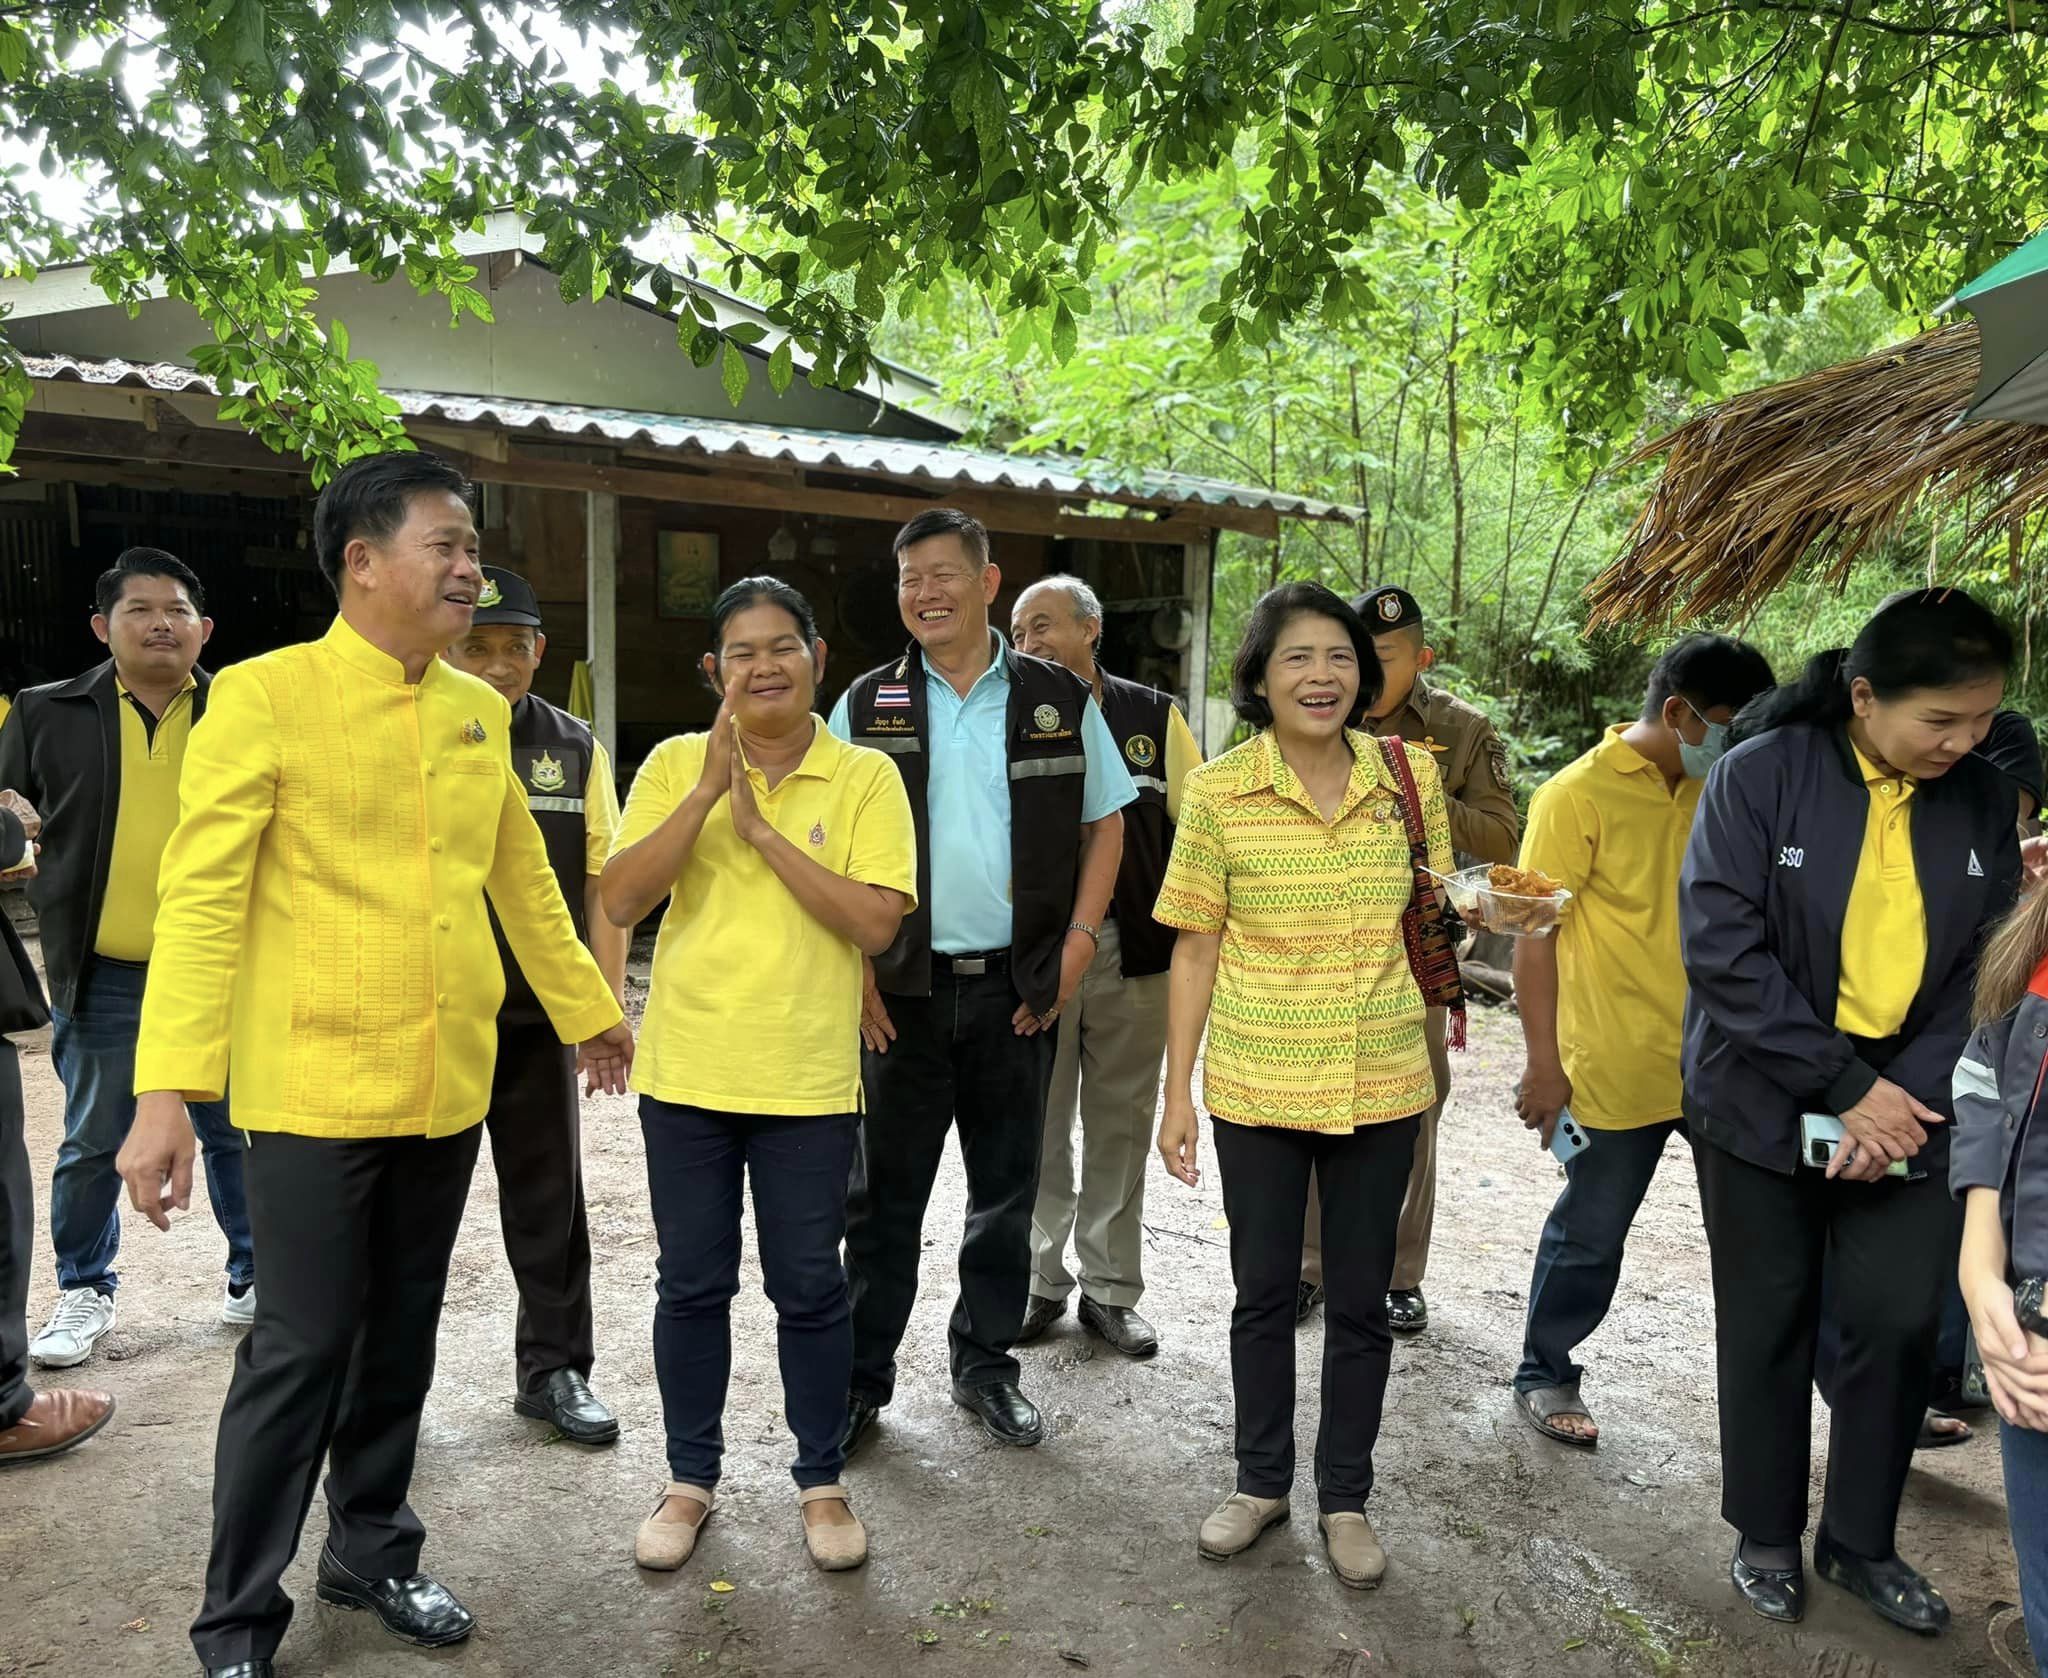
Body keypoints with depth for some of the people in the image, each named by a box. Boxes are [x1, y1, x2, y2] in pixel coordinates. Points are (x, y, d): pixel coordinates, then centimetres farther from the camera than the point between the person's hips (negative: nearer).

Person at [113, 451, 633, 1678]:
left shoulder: (481, 711, 8)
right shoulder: (265, 695, -9)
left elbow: (523, 878, 17)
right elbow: (202, 898, -13)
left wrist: (588, 1008, 23)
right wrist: (168, 1089, -20)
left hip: (449, 1089, 5)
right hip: (314, 1089, -5)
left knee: (402, 1339, 16)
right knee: (302, 1349, 4)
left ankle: (373, 1551, 36)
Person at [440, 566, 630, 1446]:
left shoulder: (575, 749, 3)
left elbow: (606, 882, 4)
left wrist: (606, 1006, 0)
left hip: (540, 1017, 2)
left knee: (550, 1197, 12)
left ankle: (555, 1369, 26)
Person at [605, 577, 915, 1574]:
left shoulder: (864, 778, -4)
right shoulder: (674, 764, 1)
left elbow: (875, 924, -15)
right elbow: (621, 901, -9)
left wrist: (762, 826, -18)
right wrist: (706, 792, -18)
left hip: (808, 1080, -1)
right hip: (685, 1075, 2)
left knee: (809, 1288, 9)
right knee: (693, 1285, 13)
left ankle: (821, 1480, 29)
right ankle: (691, 1479, 32)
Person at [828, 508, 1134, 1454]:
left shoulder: (1060, 701, 2)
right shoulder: (867, 707, 2)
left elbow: (1105, 822, 8)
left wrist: (1079, 939, -2)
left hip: (1019, 987, 1)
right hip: (902, 987, 0)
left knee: (1006, 1190, 13)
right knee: (884, 1194, 6)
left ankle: (985, 1366, 30)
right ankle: (861, 1381, 20)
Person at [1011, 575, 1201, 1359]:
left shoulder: (1154, 717, 3)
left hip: (1133, 950, 1)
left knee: (1121, 1125, 10)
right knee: (1040, 1126, 10)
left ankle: (1111, 1289, 24)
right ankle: (1041, 1283, 25)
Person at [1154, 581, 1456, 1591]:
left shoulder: (1410, 776, -2)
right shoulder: (1219, 792, -7)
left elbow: (1436, 917, 10)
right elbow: (1196, 948, -3)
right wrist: (1176, 1092, -4)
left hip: (1380, 1083, 1)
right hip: (1255, 1083, -1)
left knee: (1361, 1300, 13)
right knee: (1263, 1292, 14)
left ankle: (1345, 1497, 32)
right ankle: (1261, 1481, 35)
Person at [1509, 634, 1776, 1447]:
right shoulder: (1578, 795, -12)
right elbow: (1535, 934, -12)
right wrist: (1543, 1062, -14)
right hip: (1616, 1068, -5)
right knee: (1589, 1235, 9)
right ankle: (1545, 1378, 29)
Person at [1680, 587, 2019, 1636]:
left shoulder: (1982, 800, 0)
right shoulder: (1762, 774, -14)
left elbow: (1987, 968, 2)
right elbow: (1721, 946, -18)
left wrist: (1917, 1094, -12)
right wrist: (1843, 1089, -18)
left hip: (1905, 1109, 3)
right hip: (1766, 1105, -3)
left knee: (1902, 1321, 4)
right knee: (1768, 1324, 9)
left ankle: (1861, 1540, 27)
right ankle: (1767, 1534, 29)